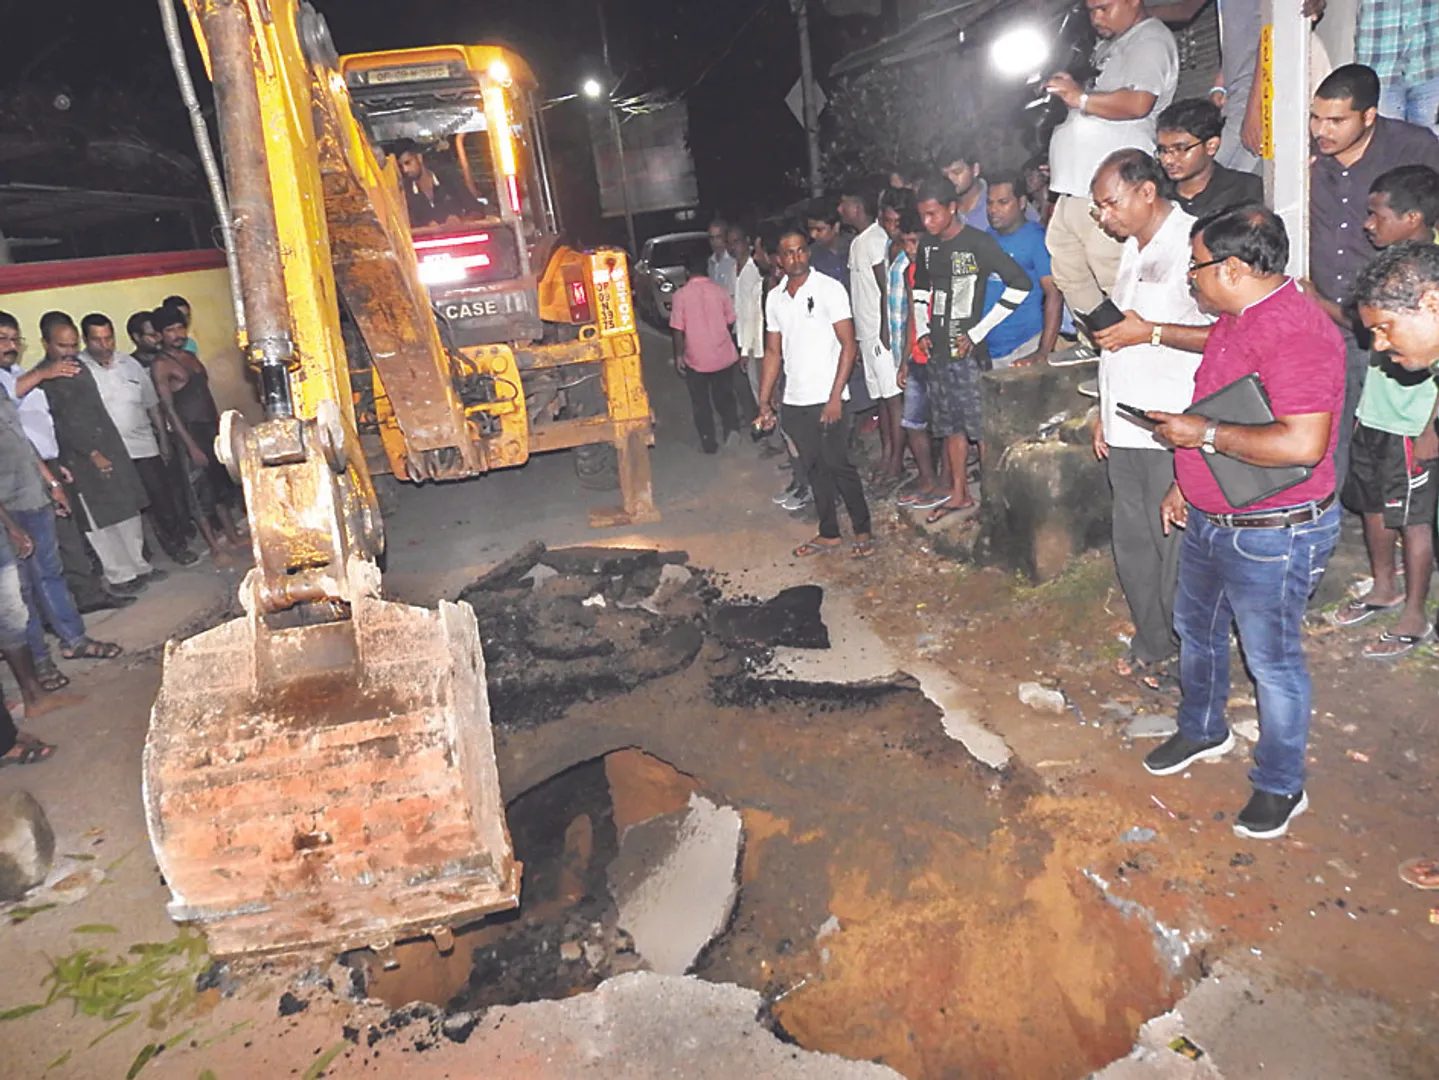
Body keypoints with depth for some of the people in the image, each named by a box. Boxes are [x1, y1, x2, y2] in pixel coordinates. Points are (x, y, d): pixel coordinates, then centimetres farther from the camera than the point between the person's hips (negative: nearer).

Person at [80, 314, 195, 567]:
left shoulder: (130, 363, 9)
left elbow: (152, 405, 15)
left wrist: (164, 440, 14)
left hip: (145, 447, 4)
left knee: (164, 500, 9)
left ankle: (175, 543, 27)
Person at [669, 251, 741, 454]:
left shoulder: (681, 294, -10)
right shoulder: (719, 289, -4)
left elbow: (678, 329, -9)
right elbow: (730, 321, 4)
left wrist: (678, 356, 1)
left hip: (696, 359, -2)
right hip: (723, 355, 2)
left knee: (701, 402, 12)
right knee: (724, 396, 19)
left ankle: (708, 441, 16)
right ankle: (732, 430, 14)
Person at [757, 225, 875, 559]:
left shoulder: (829, 289, -7)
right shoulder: (774, 298, 9)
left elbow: (848, 345, -10)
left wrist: (835, 397, -17)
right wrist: (764, 400, 8)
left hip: (827, 399, -5)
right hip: (794, 402, 5)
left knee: (838, 466, -2)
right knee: (815, 469, 12)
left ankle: (863, 531, 13)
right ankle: (828, 533, 23)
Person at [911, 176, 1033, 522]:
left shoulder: (979, 243, -11)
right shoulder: (927, 245, 9)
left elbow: (1020, 285, -13)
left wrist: (978, 331, -14)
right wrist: (922, 331, 9)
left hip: (968, 351, -6)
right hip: (937, 350, 6)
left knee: (980, 425, -3)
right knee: (950, 426, 13)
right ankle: (959, 494, 23)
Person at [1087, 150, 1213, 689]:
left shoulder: (1192, 244, -13)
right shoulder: (1133, 249, 17)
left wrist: (1152, 332, -20)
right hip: (1125, 427, 9)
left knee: (1175, 547, 2)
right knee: (1132, 543, 15)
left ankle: (1183, 655, 18)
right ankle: (1151, 645, 30)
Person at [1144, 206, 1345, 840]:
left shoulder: (1295, 332, -26)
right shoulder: (1235, 317, 6)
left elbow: (1301, 443, -36)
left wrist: (1202, 433, -26)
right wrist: (1185, 481, 19)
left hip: (1272, 537, -10)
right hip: (1208, 520, 10)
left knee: (1272, 661, 7)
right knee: (1195, 629, 24)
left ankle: (1280, 787, 27)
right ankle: (1202, 731, 48)